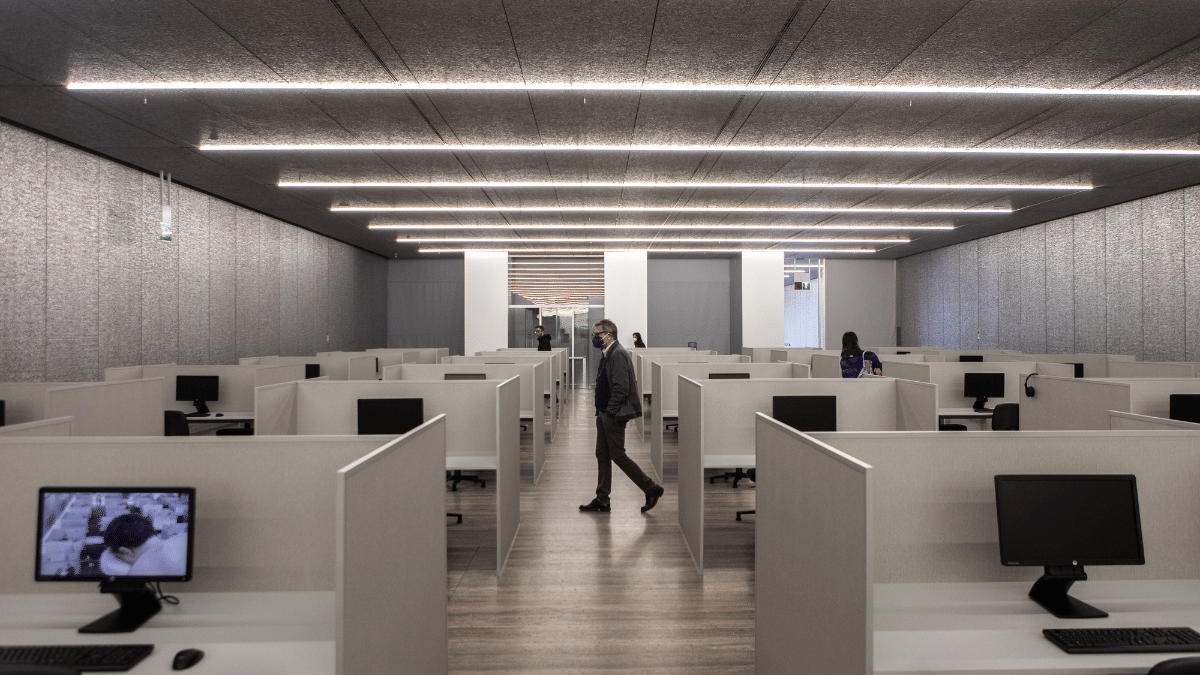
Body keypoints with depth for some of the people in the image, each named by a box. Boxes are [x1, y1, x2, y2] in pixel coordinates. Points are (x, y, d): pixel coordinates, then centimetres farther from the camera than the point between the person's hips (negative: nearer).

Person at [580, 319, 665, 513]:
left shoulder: (618, 354, -17)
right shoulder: (608, 354, 15)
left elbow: (621, 388, -23)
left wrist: (609, 412, -19)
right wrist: (601, 412, 15)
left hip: (613, 416, -10)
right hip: (604, 414, 10)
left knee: (618, 456, -4)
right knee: (602, 455, 11)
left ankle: (652, 489, 8)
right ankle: (601, 500, 18)